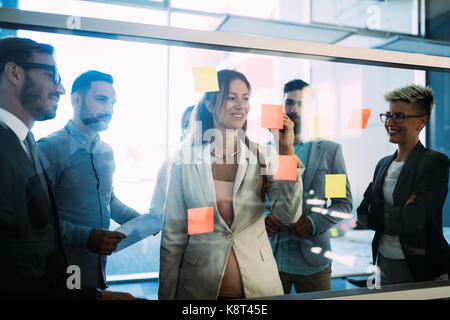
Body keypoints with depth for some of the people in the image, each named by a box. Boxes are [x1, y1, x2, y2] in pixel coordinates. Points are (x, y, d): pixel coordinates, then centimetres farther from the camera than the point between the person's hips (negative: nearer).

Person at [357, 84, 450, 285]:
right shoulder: (383, 164, 8)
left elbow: (413, 219, -23)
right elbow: (363, 214, 0)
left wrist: (375, 214, -10)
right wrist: (398, 214, -15)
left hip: (422, 269, -6)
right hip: (383, 264, 6)